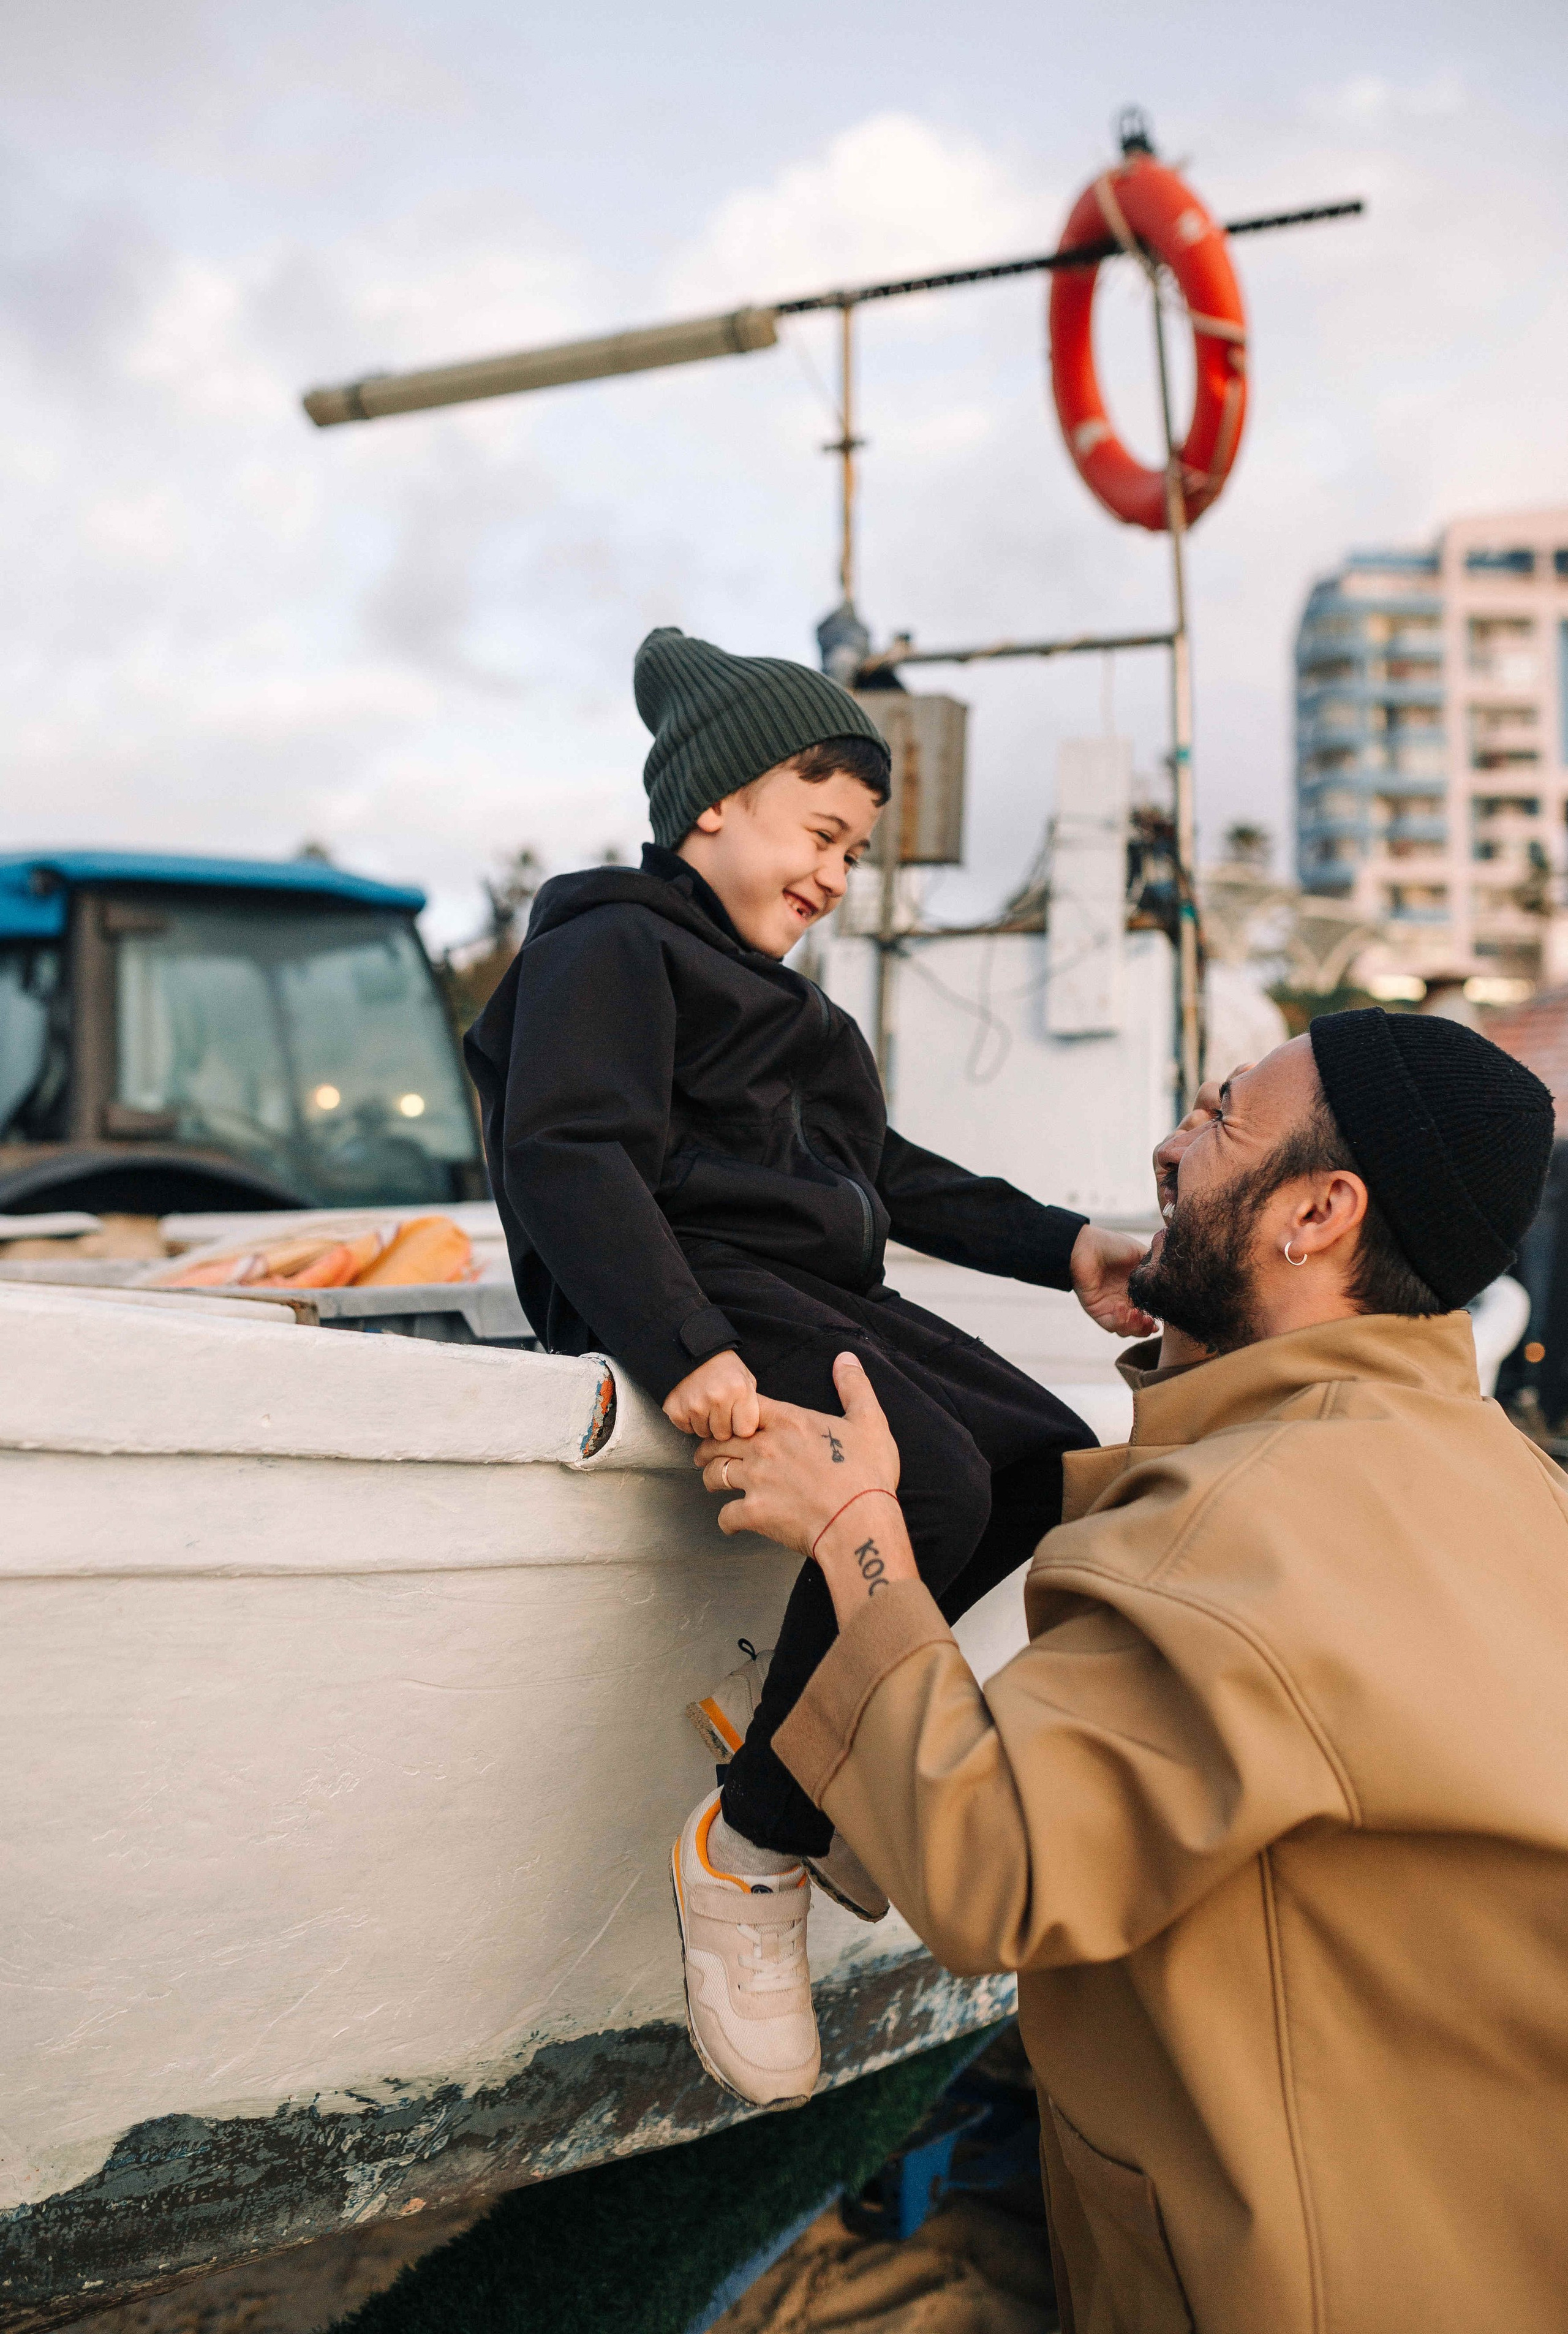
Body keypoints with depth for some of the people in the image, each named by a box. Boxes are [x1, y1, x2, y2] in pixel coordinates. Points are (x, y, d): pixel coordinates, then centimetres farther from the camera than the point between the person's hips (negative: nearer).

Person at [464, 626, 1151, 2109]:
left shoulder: (779, 1001, 31)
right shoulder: (612, 949, -1)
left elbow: (889, 1177, 31)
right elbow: (564, 1158, -17)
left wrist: (1064, 1248, 21)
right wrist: (679, 1349, -31)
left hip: (820, 1301, 10)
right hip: (705, 1302, -10)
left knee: (1051, 1462, -3)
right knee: (929, 1486, -31)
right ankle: (750, 1848, -16)